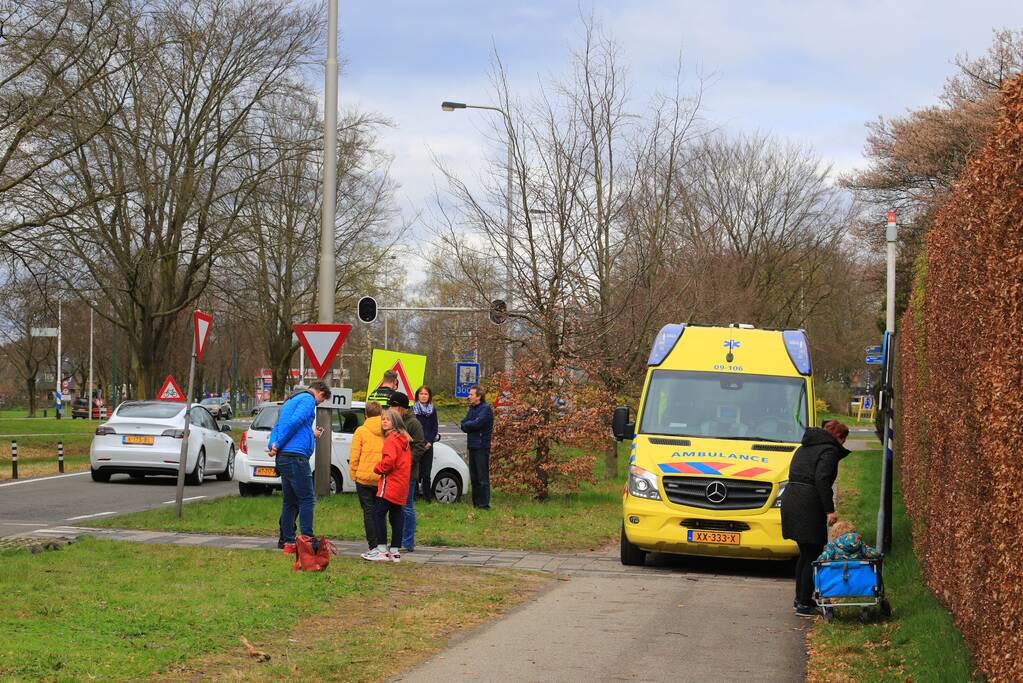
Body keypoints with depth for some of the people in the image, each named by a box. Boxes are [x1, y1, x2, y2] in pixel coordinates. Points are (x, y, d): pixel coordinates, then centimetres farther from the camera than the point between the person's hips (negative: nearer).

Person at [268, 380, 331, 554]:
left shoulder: (290, 401, 25)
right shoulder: (308, 400, -4)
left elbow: (277, 427, 22)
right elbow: (294, 422, -16)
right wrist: (277, 445, -12)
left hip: (283, 458, 9)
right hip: (296, 456, -9)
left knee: (289, 502, 11)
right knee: (307, 500, -7)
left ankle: (288, 542, 12)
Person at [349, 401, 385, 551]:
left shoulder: (361, 431, -4)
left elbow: (354, 457, -5)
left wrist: (354, 475, 4)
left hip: (364, 477, -2)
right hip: (384, 479, 2)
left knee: (368, 511, 4)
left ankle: (373, 545, 1)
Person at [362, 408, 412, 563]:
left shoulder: (391, 439, -11)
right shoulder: (404, 439, 18)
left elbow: (390, 459, -24)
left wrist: (378, 468, -8)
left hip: (390, 484, -10)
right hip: (401, 485, 10)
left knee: (378, 514, -8)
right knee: (396, 516, 10)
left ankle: (382, 550, -11)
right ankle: (395, 551, 12)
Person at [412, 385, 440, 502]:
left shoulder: (432, 410, 10)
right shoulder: (413, 410, 1)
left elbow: (435, 427, 8)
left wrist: (429, 442, -5)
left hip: (428, 445, 2)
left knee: (427, 473, 2)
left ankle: (427, 496, 8)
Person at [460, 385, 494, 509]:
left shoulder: (486, 408, -11)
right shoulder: (471, 408, 15)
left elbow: (476, 423, -21)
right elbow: (463, 424, 9)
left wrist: (467, 425, -3)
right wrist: (470, 425, -11)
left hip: (481, 447, -9)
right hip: (472, 446, 9)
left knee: (482, 477, -7)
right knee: (474, 477, 13)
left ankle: (484, 505, -5)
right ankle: (476, 503, 21)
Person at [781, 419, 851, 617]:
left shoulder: (804, 448, 22)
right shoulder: (829, 450, -5)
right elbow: (822, 480, -17)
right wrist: (830, 510, -18)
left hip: (790, 499, 9)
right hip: (808, 506, -9)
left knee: (805, 553, 20)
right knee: (813, 556, -2)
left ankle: (800, 599, 26)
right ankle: (804, 604, -2)